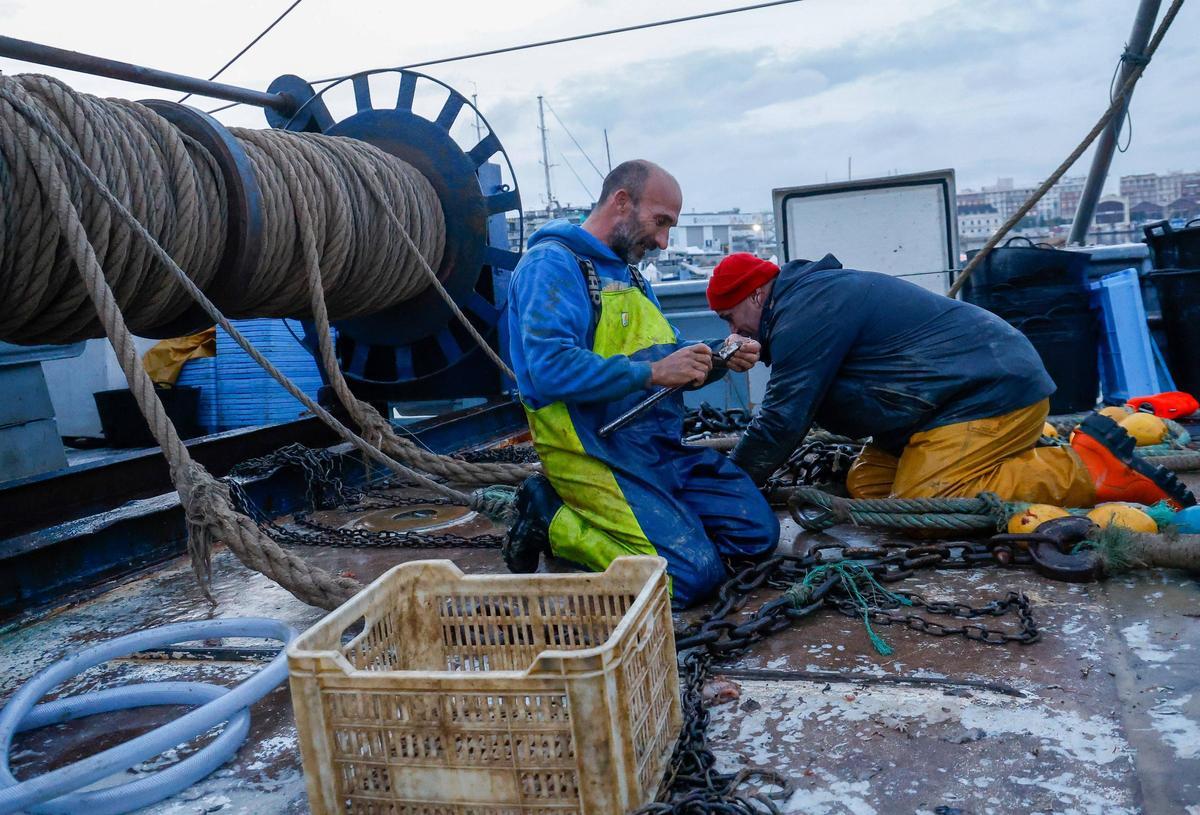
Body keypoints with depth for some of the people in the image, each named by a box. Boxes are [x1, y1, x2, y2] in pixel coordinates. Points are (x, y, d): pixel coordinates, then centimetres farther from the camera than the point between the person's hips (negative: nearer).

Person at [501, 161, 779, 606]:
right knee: (694, 573, -18)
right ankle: (553, 520, -1)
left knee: (758, 532, 7)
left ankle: (597, 515, 11)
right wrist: (652, 372, -23)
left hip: (665, 446, 9)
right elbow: (551, 368, -25)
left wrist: (716, 360, 3)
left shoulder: (627, 271, 17)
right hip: (596, 453, -9)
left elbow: (665, 353, 23)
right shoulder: (552, 263, -12)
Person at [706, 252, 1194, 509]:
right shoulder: (814, 292, 18)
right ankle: (1031, 459, 7)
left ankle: (1088, 469, -11)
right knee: (866, 485, 4)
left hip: (990, 392, -10)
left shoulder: (802, 311, -15)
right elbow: (787, 413, 20)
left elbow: (782, 422, -17)